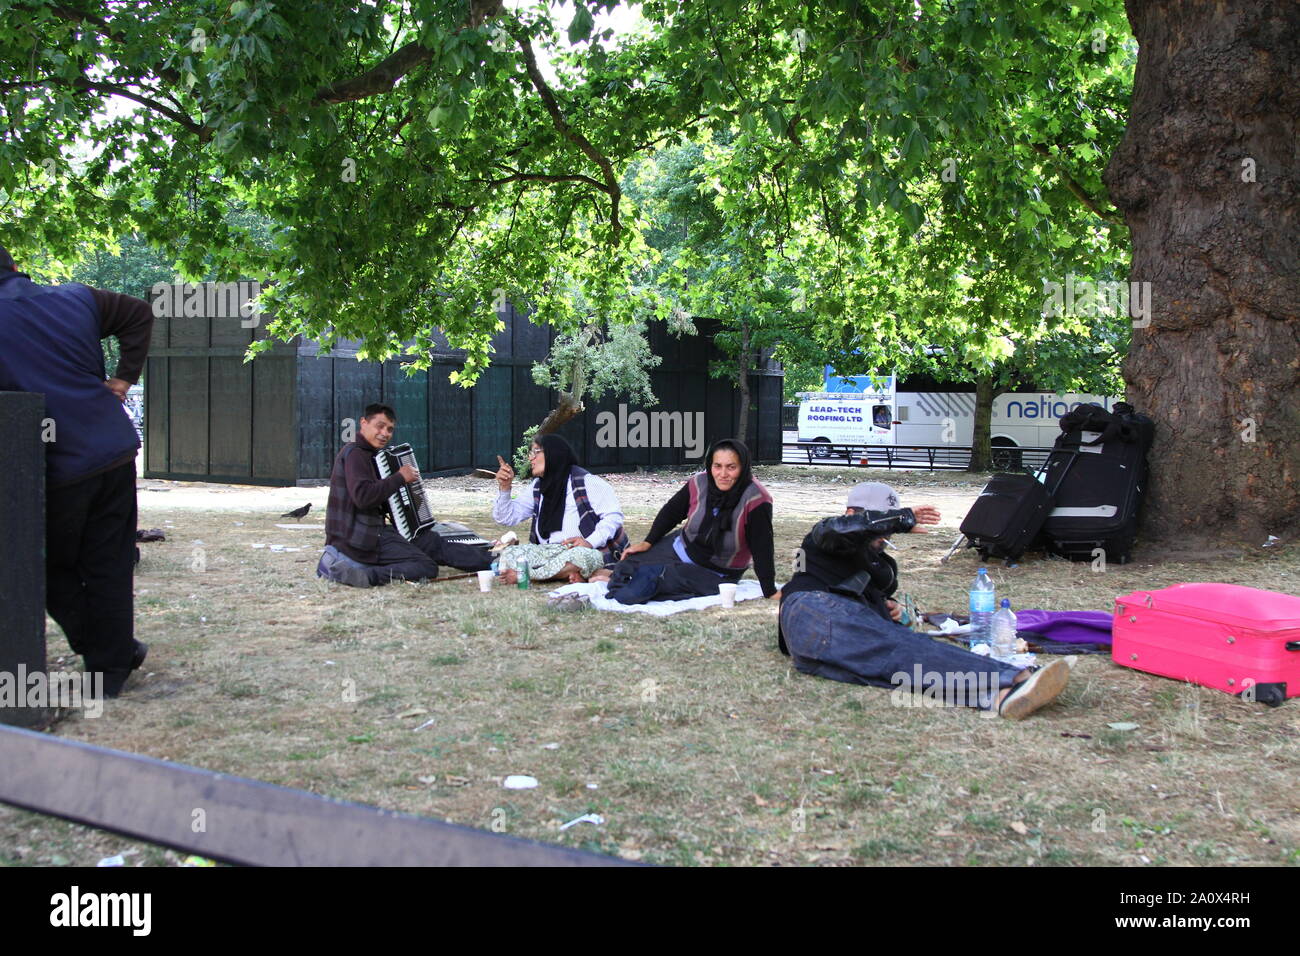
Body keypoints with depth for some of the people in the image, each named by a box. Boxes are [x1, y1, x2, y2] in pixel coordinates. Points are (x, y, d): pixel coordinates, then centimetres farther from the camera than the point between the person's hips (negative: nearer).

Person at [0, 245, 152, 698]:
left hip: (58, 469, -5)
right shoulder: (76, 298, 7)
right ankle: (111, 670, 18)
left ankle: (115, 652, 14)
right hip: (115, 453, 5)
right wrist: (124, 377, 14)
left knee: (55, 571, 14)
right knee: (109, 568, 11)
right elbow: (139, 313, 18)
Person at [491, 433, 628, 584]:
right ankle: (567, 573, -26)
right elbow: (506, 518, 17)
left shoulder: (585, 481, -5)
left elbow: (614, 515, -11)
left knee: (580, 556, -41)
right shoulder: (538, 487, 16)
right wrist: (504, 488, 1)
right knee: (509, 554, -20)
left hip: (588, 551, -6)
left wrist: (590, 542, -23)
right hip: (548, 551, 6)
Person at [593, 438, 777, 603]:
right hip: (681, 547, 4)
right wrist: (648, 542, 2)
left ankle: (614, 579, 14)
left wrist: (770, 593, -21)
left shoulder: (756, 501, -30)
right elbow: (671, 512, 3)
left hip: (714, 574, -4)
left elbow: (762, 549, -24)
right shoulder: (699, 483, -16)